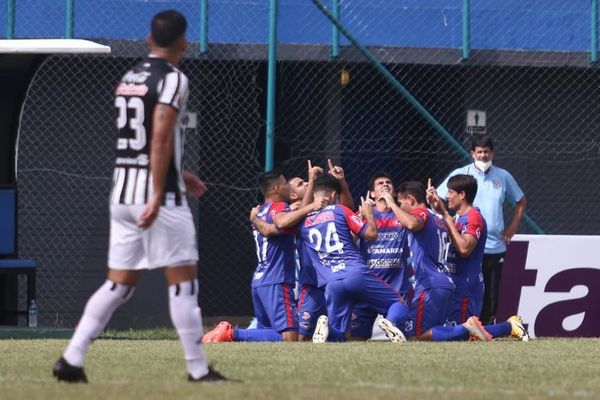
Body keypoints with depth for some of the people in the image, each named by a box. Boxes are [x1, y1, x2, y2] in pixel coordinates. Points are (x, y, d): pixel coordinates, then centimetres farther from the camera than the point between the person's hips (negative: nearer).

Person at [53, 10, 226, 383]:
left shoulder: (128, 78, 15)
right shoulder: (172, 79, -9)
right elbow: (160, 139, -19)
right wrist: (158, 196, -22)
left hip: (122, 193, 7)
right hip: (158, 194, -7)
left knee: (119, 283, 9)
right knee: (183, 281, 0)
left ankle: (72, 359, 0)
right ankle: (199, 370, 3)